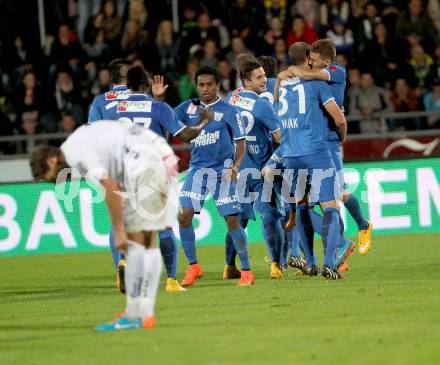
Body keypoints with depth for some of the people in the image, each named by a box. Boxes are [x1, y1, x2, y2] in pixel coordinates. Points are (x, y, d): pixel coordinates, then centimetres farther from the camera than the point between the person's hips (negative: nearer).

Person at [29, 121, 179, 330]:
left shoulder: (74, 151, -7)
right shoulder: (82, 139, 23)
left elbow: (110, 188, -16)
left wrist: (119, 231, -11)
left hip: (145, 163, -10)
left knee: (135, 240, -4)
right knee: (148, 242, 11)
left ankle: (133, 316, -3)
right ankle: (146, 314, 12)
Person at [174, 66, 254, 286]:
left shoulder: (228, 111, -2)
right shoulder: (189, 108, 9)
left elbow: (241, 142, -2)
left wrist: (236, 165, -18)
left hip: (222, 170, -3)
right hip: (197, 169, 4)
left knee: (232, 220, -6)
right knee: (184, 216, -9)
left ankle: (246, 270, 3)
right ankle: (193, 267, 4)